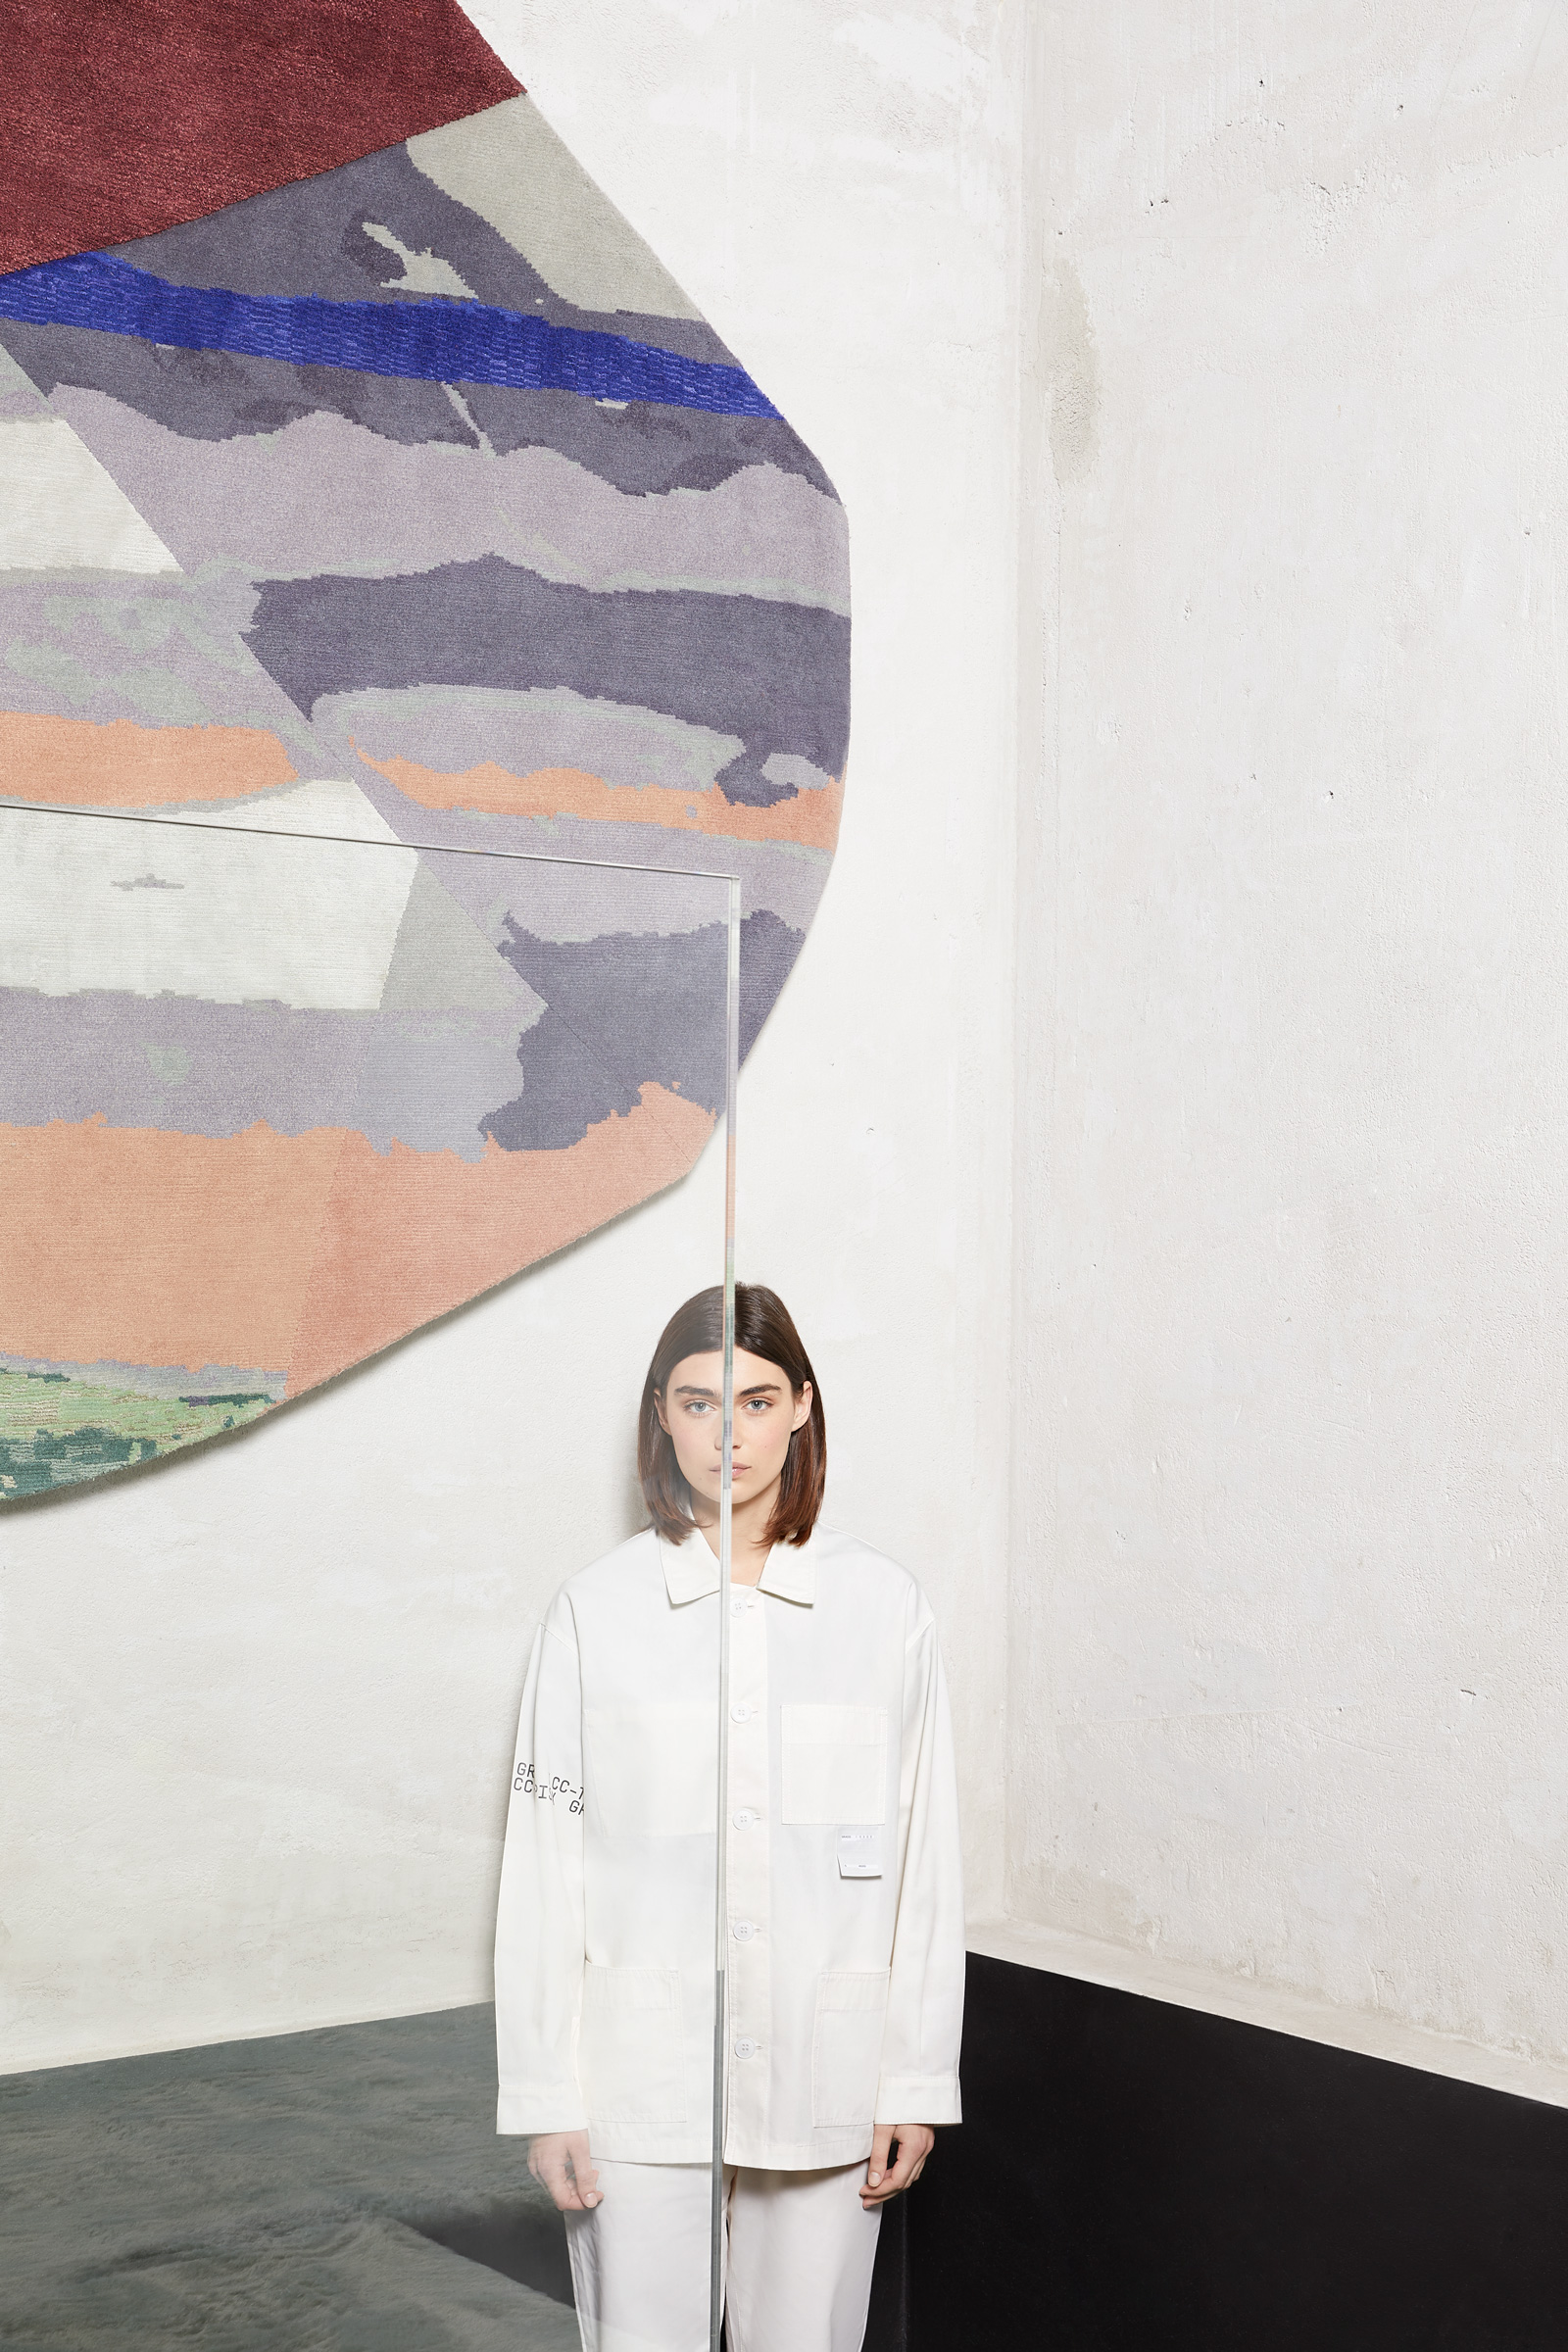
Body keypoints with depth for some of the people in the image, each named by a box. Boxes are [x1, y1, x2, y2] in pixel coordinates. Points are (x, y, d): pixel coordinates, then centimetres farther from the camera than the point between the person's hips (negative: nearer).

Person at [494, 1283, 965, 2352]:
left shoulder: (885, 1605, 1)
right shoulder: (599, 1609, 0)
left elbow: (925, 1856, 3)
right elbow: (545, 1862, 0)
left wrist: (917, 2083, 1)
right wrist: (548, 2098, -2)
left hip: (826, 2080, 1)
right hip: (645, 2084, -1)